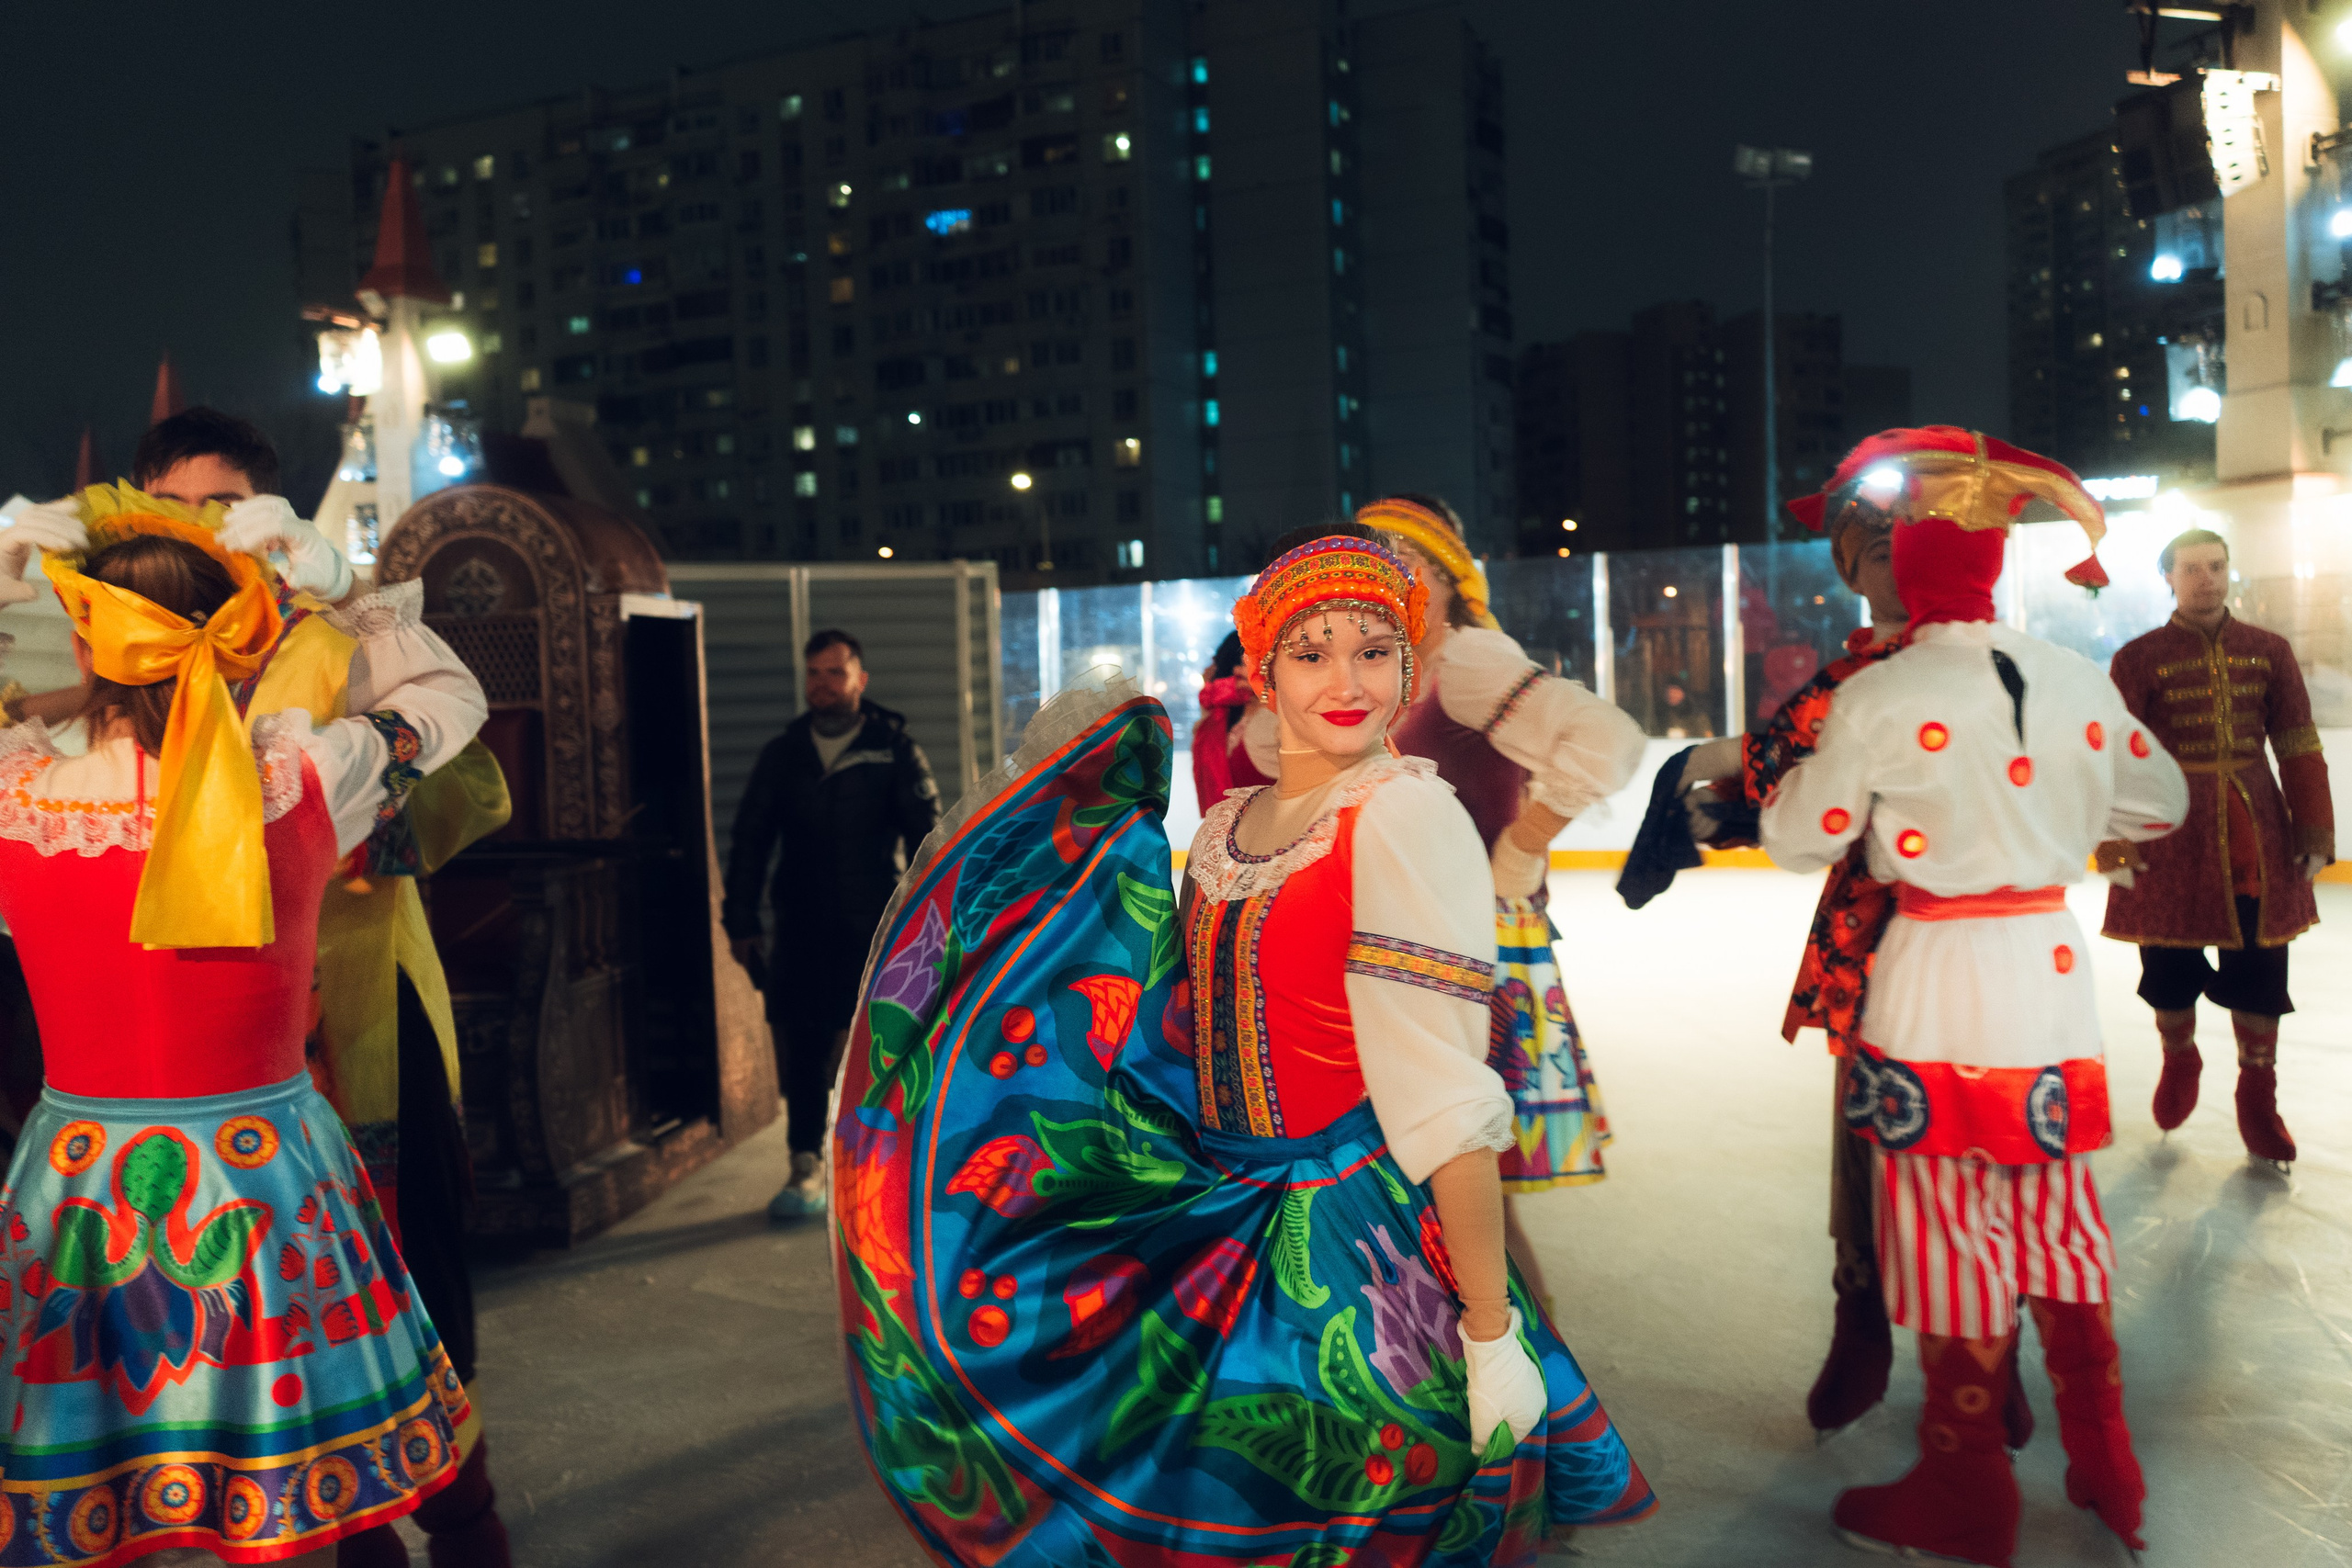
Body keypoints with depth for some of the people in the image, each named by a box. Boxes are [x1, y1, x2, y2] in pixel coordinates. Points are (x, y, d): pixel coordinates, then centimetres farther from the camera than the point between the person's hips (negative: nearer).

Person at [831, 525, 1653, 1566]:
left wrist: (1492, 1335, -19)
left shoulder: (1405, 815, -16)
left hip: (1356, 1248, -6)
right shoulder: (1225, 825, 6)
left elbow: (1447, 1098, -19)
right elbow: (1180, 1038, 15)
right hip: (1219, 1227, 6)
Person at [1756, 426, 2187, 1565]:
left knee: (1952, 1232, 6)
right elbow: (2158, 804, 16)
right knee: (2062, 1216, 18)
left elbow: (1797, 840, -8)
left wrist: (1794, 774, 10)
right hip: (2054, 969, 5)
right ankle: (2105, 1476, 31)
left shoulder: (1877, 697, -15)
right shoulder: (2080, 684, 1)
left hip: (1937, 982, -5)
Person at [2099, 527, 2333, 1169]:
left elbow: (2299, 747, 6)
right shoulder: (2139, 658, -3)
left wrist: (2315, 830, 2)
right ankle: (2179, 1061, 36)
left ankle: (2257, 1098, 23)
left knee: (2260, 972, 7)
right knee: (2170, 971, 7)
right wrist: (2113, 844, -11)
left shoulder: (2268, 651, 6)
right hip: (2170, 838, -2)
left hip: (2257, 837, 2)